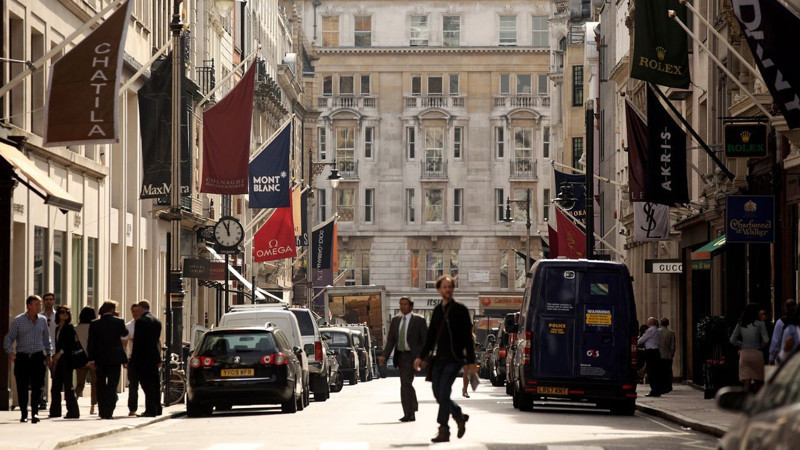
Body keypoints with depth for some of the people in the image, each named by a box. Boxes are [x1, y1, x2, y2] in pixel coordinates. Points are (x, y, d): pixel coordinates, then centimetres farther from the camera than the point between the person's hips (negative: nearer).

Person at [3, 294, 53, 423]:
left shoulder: (43, 320, 9)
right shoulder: (18, 321, 0)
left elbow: (46, 339, 21)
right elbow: (8, 338, 2)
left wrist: (49, 354, 17)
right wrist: (10, 352, -13)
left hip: (38, 356, 2)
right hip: (22, 357, -2)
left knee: (37, 386, -8)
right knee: (22, 386, 1)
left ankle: (35, 412, -7)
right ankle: (23, 413, 11)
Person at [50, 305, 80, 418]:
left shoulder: (69, 328, -5)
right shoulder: (58, 328, 16)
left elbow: (72, 344, -13)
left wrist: (61, 352, -18)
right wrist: (55, 358, 14)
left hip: (66, 359, -8)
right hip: (58, 359, 8)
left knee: (68, 386, -8)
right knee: (56, 387, 9)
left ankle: (73, 412, -6)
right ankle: (55, 411, 17)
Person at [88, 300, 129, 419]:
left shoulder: (94, 324, -2)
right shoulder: (118, 322, -7)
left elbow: (91, 342, -4)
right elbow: (124, 333, 13)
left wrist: (91, 359, -2)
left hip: (100, 360, 2)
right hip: (115, 359, -2)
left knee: (101, 386, 13)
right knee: (112, 385, 0)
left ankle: (102, 412, 15)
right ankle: (109, 412, -9)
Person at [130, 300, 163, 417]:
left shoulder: (141, 321, -12)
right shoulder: (157, 321, 11)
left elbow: (137, 341, -14)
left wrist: (134, 357, -11)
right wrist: (158, 358, 16)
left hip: (143, 357, -8)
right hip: (154, 356, 8)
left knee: (147, 384, -6)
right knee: (154, 383, 14)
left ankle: (150, 409, -8)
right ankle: (157, 409, 18)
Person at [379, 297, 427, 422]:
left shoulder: (419, 320, -4)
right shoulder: (396, 320, 11)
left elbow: (425, 340, -6)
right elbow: (390, 340, 8)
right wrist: (384, 356, -4)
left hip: (412, 356, -6)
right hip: (400, 356, 6)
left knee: (406, 383, -16)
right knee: (406, 384, 13)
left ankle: (408, 413, -14)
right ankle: (412, 411, 25)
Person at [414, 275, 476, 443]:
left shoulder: (460, 309, -3)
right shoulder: (437, 310, 14)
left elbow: (468, 337, -4)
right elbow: (431, 336, 19)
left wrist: (470, 361, -8)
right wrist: (421, 357, 14)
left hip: (454, 358, -6)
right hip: (439, 358, 6)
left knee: (443, 392, -13)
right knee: (438, 393, 5)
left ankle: (443, 431, -10)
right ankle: (460, 416, 27)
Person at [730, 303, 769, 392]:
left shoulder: (740, 324, 3)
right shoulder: (759, 324, -6)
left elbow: (732, 340, 2)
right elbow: (766, 340, -11)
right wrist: (760, 346, 8)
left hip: (744, 354, 3)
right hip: (756, 353, -3)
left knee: (746, 381, 1)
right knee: (758, 379, 10)